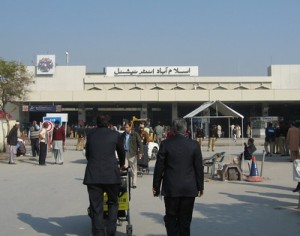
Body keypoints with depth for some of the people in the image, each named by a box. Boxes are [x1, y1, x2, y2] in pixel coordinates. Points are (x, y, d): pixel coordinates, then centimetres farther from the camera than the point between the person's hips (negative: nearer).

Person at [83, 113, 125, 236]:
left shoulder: (90, 134, 9)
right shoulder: (115, 134, 4)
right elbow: (121, 152, 18)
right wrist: (121, 165, 38)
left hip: (93, 175, 1)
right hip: (111, 174, -1)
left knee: (96, 207, 5)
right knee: (113, 203, 16)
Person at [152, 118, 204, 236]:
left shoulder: (165, 144, -7)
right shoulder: (194, 144, -4)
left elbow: (159, 167, -4)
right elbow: (199, 168, 0)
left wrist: (156, 186, 6)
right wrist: (200, 186, 10)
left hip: (171, 188, -1)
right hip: (189, 189, 1)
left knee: (171, 218, 9)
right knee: (185, 219, 11)